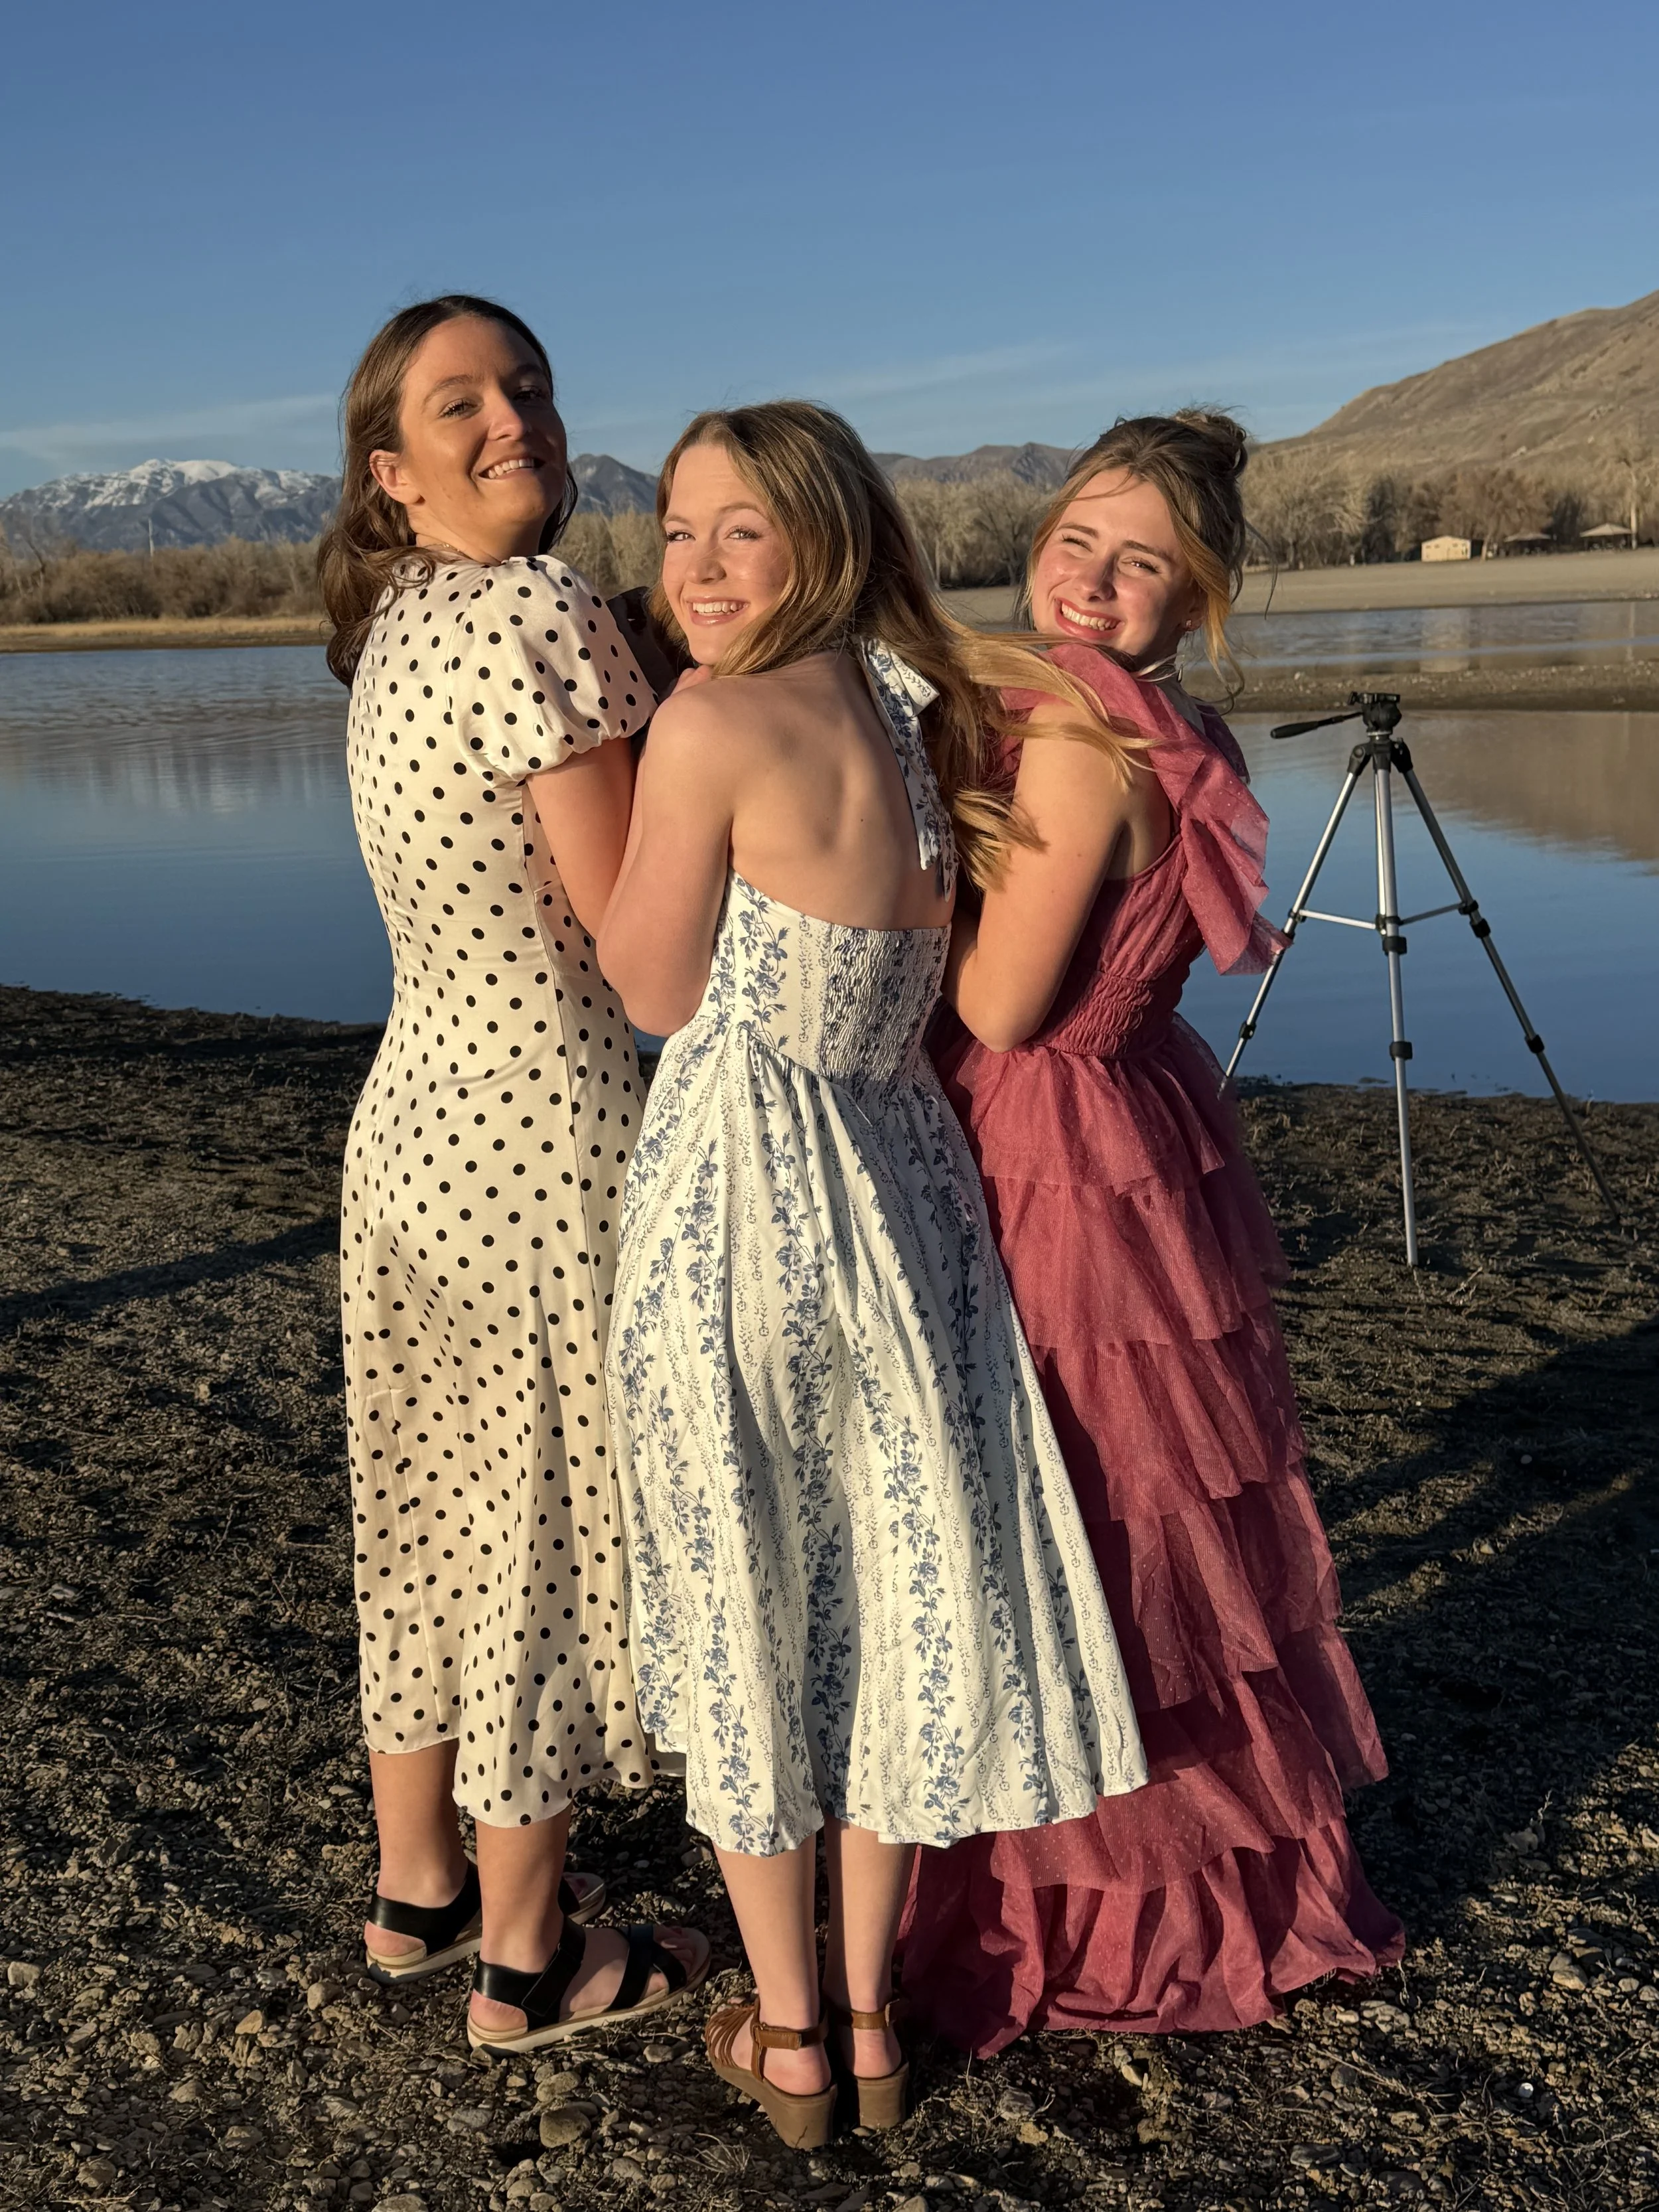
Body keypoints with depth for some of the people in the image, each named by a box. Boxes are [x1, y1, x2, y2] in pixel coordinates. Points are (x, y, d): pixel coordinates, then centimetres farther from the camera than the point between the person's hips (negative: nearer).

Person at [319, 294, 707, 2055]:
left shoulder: (395, 628, 11)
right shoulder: (536, 617, -16)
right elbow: (628, 920, -16)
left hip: (410, 1114, 8)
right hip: (542, 1135, -8)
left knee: (433, 1507, 18)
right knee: (543, 1520, 5)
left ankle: (417, 1888, 36)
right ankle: (525, 1961, 22)